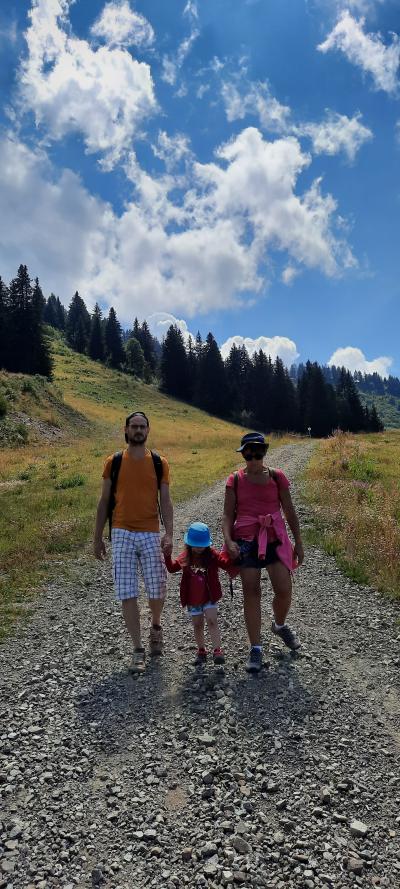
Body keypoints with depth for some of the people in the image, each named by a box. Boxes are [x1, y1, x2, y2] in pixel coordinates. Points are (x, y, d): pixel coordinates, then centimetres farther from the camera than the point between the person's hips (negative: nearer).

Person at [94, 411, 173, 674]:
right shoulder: (113, 462, 4)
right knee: (128, 595, -1)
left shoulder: (159, 462, 4)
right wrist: (98, 537, 6)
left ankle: (156, 626, 36)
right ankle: (139, 650, 13)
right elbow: (104, 501, 8)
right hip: (122, 534, 0)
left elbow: (165, 502, 1)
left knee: (157, 591, 4)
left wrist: (169, 534, -11)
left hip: (151, 534, 0)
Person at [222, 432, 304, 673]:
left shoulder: (277, 477, 2)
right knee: (251, 592, 2)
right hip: (246, 542, 0)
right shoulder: (235, 480, 2)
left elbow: (290, 511, 7)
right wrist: (228, 540, -16)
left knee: (284, 590, -3)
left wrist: (299, 542, 6)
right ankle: (256, 649, 15)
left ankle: (280, 625, 32)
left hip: (275, 539, 1)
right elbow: (228, 514, 0)